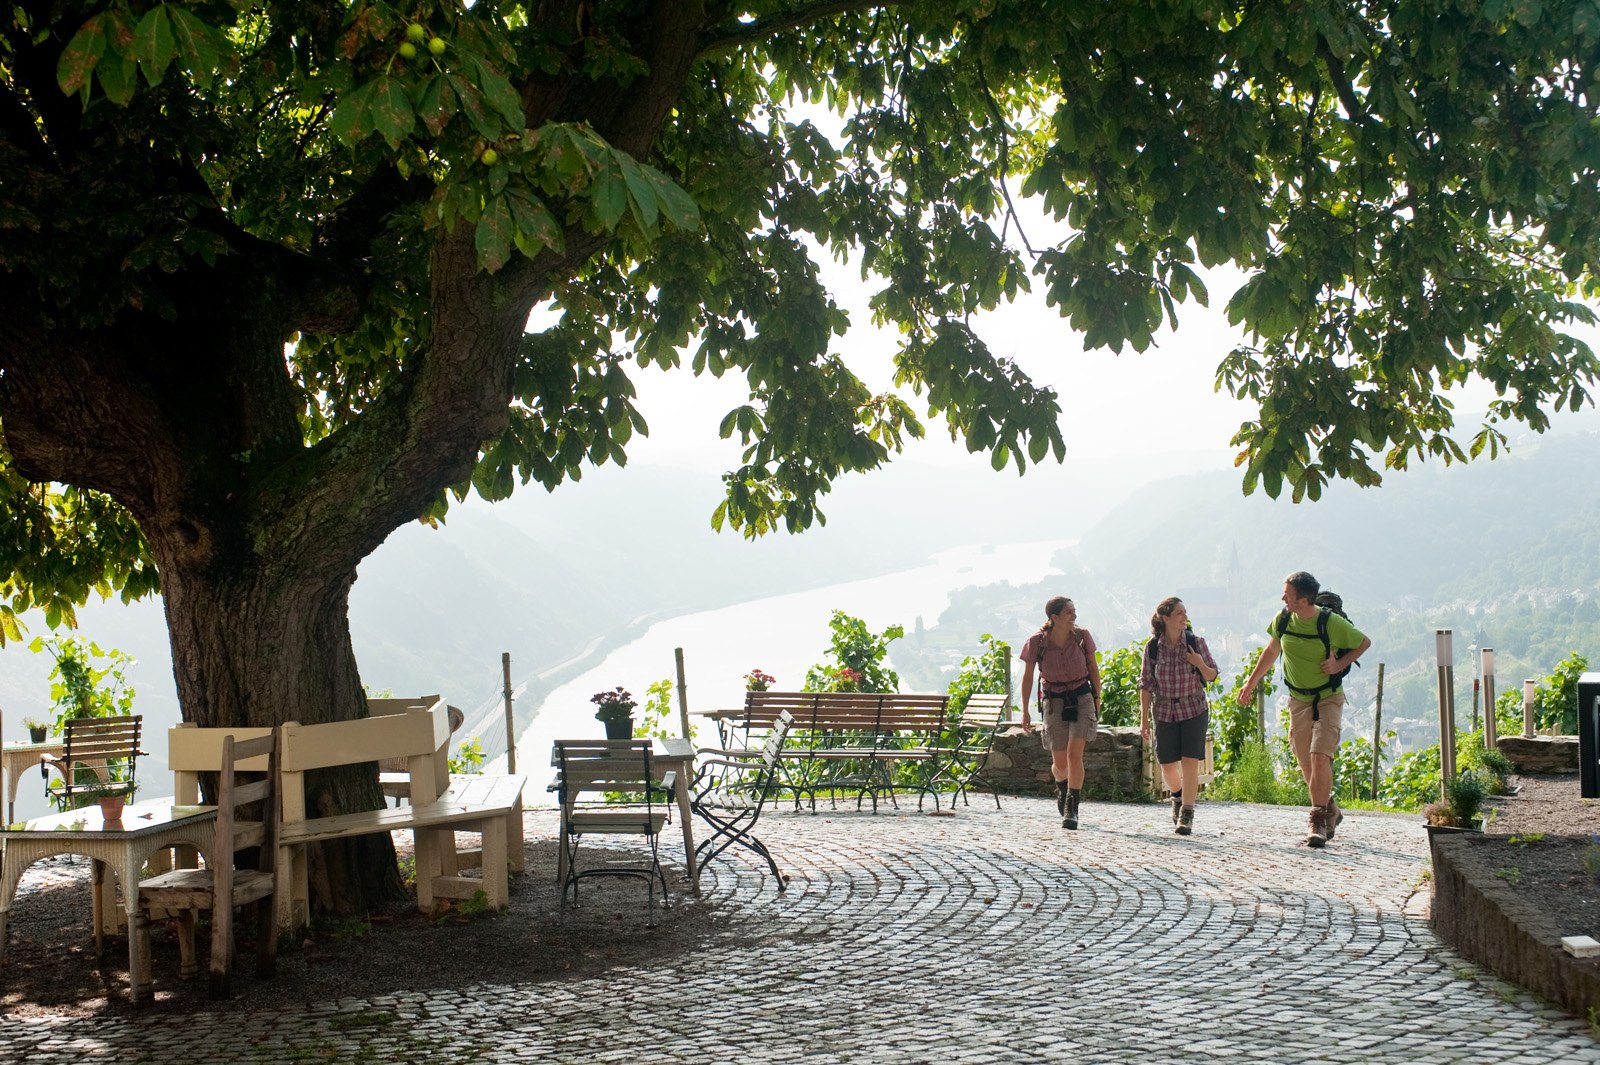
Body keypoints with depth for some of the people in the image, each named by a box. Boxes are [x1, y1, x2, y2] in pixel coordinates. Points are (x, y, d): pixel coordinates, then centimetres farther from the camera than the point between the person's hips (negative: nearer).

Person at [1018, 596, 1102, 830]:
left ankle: (1071, 809, -7)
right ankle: (1062, 786, 41)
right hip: (1054, 702, 0)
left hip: (1082, 699, 0)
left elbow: (1093, 667, 9)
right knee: (1059, 763, 4)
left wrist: (1097, 699, 13)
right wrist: (1025, 712, 2)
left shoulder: (1081, 636, -6)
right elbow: (1027, 676, 1)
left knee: (1074, 754, -16)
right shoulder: (1036, 642, -10)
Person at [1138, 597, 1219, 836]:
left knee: (1190, 763, -10)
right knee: (1168, 765, 8)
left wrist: (1200, 664, -18)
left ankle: (1186, 814, -3)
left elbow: (1212, 676, 4)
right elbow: (1146, 684, 0)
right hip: (1164, 711, 1)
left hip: (1194, 710, -1)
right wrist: (1144, 718, -1)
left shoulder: (1196, 643, -6)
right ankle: (1178, 795, 39)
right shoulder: (1152, 648, -6)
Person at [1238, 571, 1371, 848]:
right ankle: (1331, 810, 29)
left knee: (1320, 758, -19)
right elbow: (1271, 651, 15)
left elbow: (1365, 642, -1)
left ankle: (1319, 821, -10)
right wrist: (1251, 682, 18)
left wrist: (1340, 664, -14)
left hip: (1328, 699, -5)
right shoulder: (1283, 619, -3)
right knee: (1306, 765, 7)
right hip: (1298, 701, 5)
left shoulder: (1331, 622, -17)